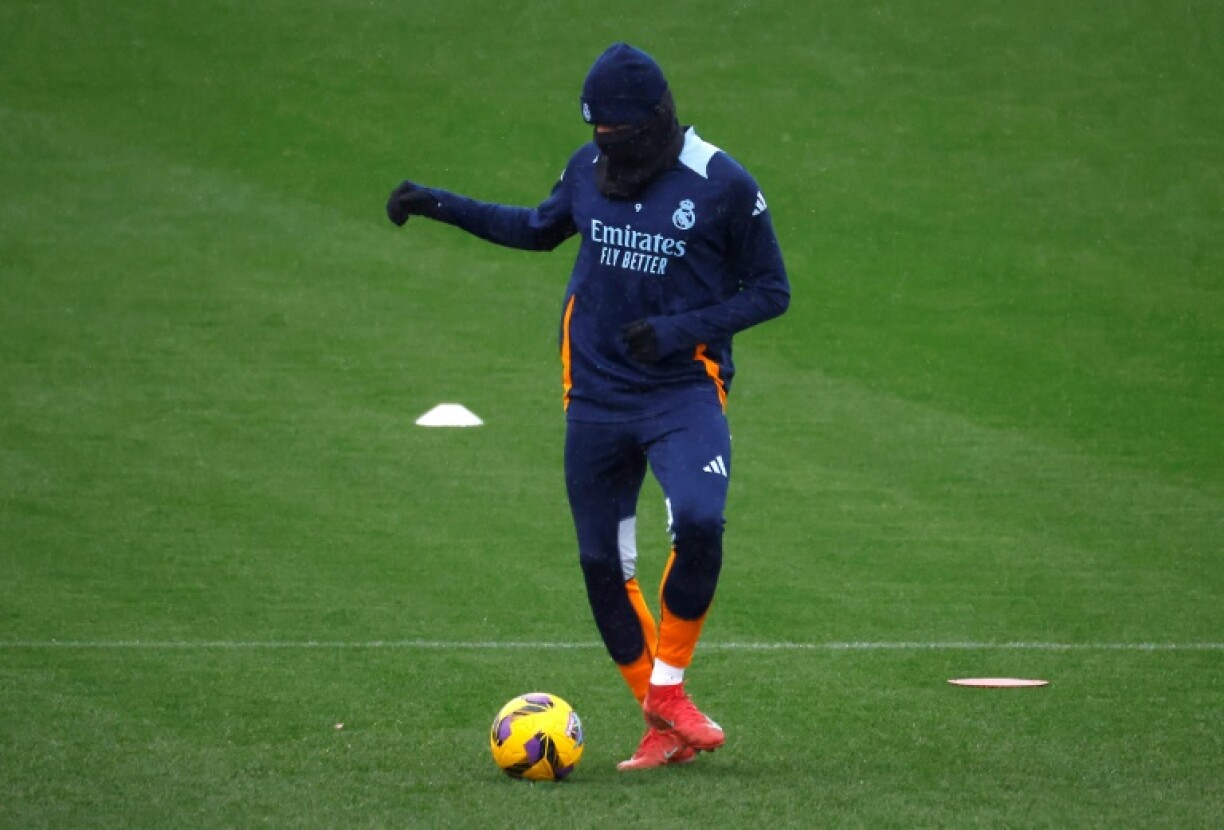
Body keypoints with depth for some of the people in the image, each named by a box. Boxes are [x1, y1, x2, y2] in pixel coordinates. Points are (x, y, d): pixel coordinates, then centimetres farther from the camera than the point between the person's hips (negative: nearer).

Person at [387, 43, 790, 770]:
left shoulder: (721, 184, -10)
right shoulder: (591, 167, 3)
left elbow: (771, 291, -3)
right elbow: (542, 229, 23)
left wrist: (683, 329, -16)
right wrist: (440, 205, 18)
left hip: (684, 390, -5)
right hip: (596, 396, 5)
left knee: (698, 521, -29)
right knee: (603, 565, 3)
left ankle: (667, 686, -9)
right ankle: (665, 728, 16)